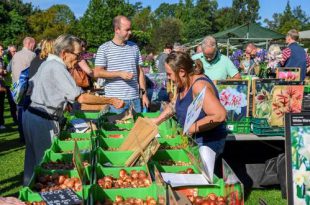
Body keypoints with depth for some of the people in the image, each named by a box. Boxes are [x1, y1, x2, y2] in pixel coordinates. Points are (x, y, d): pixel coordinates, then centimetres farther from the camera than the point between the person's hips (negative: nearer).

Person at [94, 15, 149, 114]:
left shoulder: (134, 47, 11)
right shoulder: (104, 48, -2)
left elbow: (140, 71, 15)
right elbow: (97, 73, -7)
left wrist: (144, 93, 9)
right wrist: (120, 74, -16)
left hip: (135, 98, 4)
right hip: (115, 99, -4)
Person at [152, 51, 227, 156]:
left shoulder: (199, 86, -24)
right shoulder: (183, 84, 4)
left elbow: (220, 115, -32)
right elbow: (175, 104, 22)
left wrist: (191, 129, -26)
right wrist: (158, 120, 11)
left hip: (208, 143, -8)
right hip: (192, 140, 8)